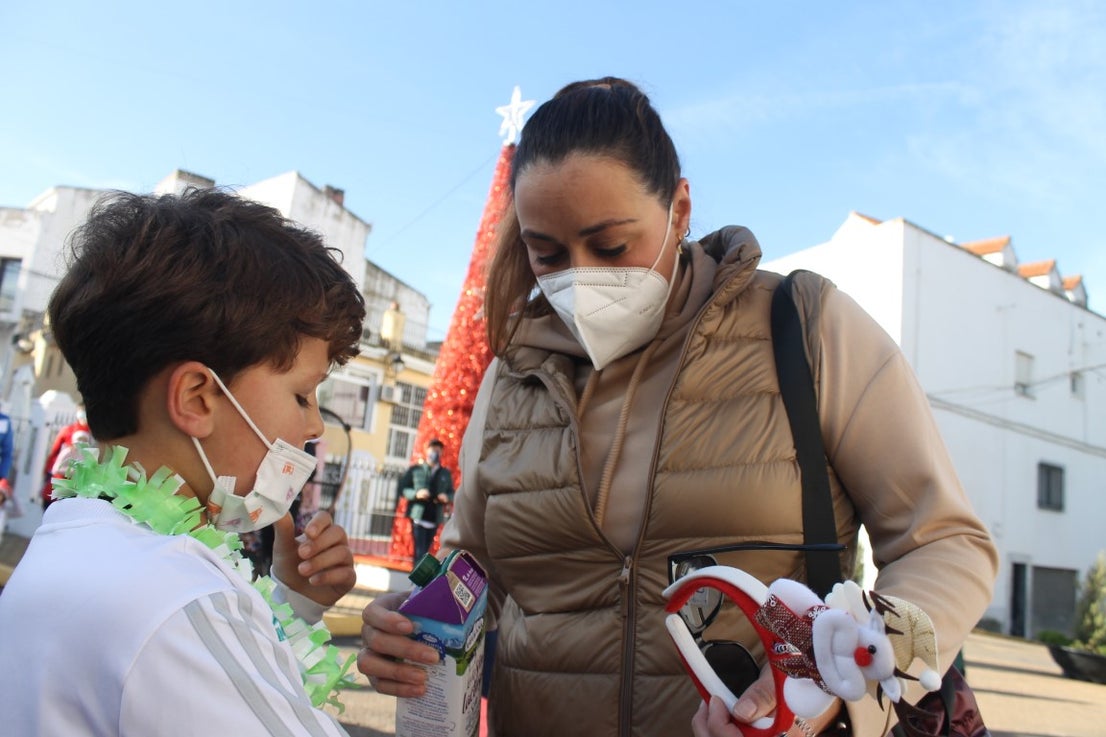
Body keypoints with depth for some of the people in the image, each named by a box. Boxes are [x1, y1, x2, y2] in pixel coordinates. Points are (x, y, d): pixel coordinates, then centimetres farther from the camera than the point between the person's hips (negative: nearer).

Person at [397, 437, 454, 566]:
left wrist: (447, 498, -7)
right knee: (420, 552, -12)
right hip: (418, 517, -3)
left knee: (424, 552, 10)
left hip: (435, 519, 3)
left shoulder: (445, 473, 13)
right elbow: (401, 489, 4)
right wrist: (416, 494, -14)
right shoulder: (415, 470, 5)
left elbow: (452, 493, 17)